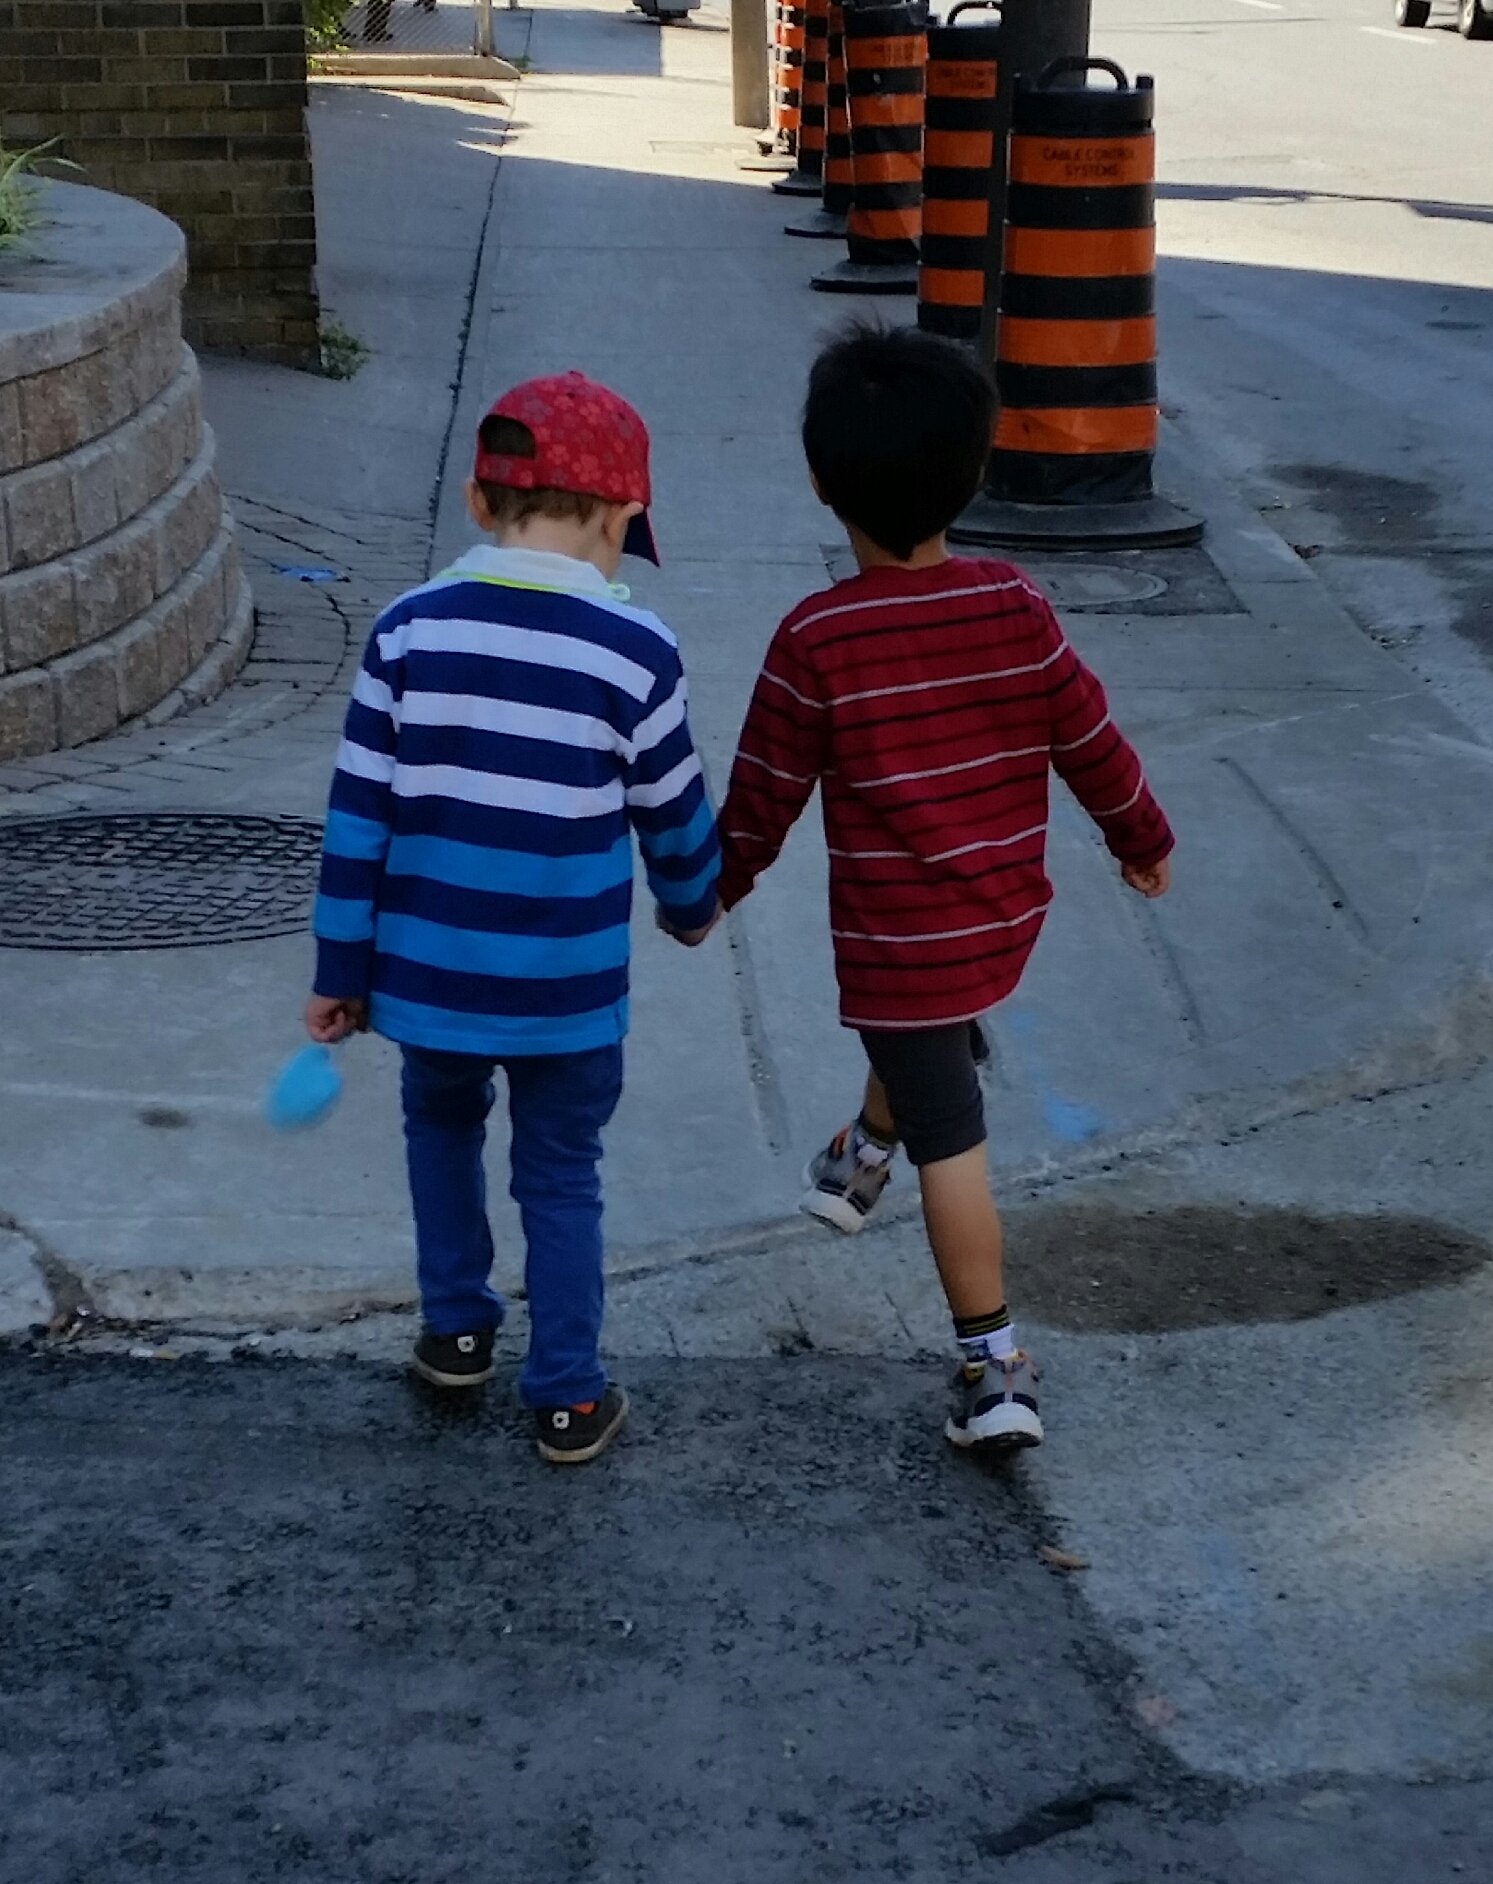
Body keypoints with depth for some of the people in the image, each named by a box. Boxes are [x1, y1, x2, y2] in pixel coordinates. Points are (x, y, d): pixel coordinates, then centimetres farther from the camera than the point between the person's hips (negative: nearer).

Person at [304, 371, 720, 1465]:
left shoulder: (410, 633, -7)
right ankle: (569, 1400, 22)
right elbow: (674, 815, -1)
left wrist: (343, 971, 6)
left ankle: (458, 1332, 36)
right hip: (570, 989, -2)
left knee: (444, 1126, 28)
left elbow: (358, 817, -4)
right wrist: (694, 906, 20)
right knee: (562, 1177, 15)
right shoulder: (636, 652, -13)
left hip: (430, 972, 2)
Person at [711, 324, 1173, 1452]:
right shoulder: (1017, 607, -10)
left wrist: (710, 893, 8)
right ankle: (860, 1164, 59)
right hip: (1008, 922, 5)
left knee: (952, 1148, 2)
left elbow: (764, 794, -10)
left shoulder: (816, 640, -19)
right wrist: (1144, 839, 18)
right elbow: (1091, 742, 0)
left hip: (896, 942, -5)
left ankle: (997, 1372, 5)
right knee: (922, 1039, 34)